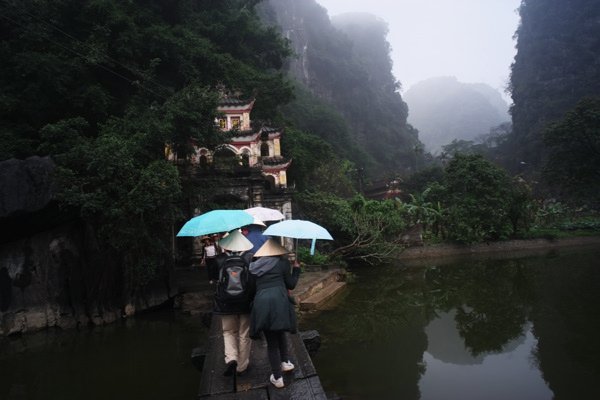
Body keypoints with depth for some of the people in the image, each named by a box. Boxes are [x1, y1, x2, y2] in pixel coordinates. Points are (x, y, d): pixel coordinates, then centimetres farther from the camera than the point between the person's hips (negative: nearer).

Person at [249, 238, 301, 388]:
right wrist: (296, 269, 25)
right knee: (280, 332, 28)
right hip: (278, 301, -1)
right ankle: (285, 362, 31)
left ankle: (277, 377, 17)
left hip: (261, 302, 1)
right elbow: (291, 284, 12)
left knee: (271, 341, 10)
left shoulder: (255, 265, 16)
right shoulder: (282, 262, 8)